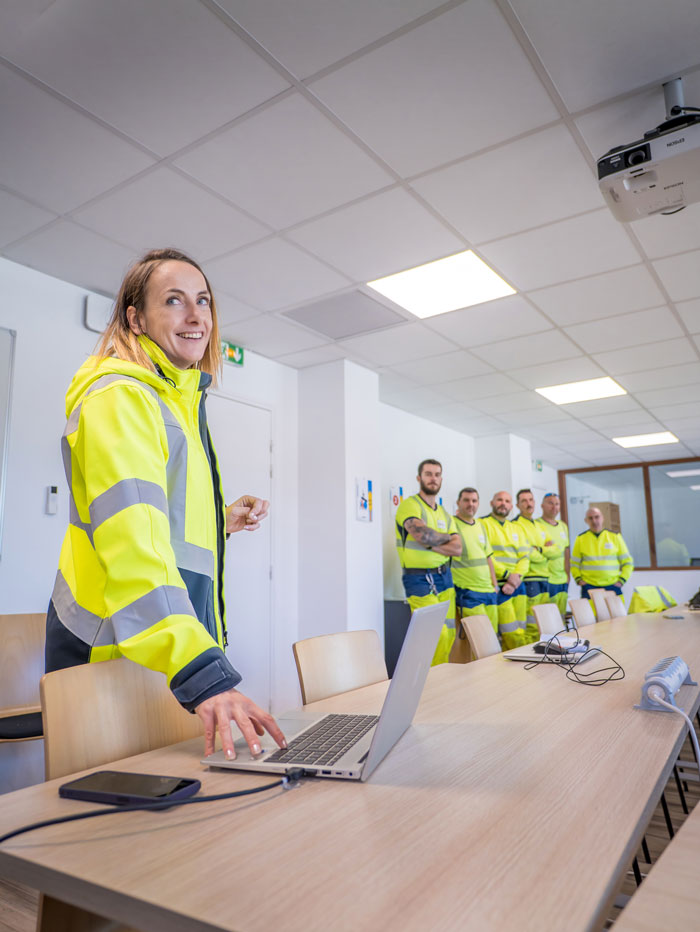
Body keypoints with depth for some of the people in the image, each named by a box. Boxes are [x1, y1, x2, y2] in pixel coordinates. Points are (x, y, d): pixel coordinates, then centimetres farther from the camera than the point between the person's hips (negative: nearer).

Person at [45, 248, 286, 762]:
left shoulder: (179, 401, 16)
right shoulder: (120, 396, -15)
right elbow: (132, 542, -30)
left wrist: (223, 520, 11)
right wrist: (205, 676, -38)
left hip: (176, 639, 9)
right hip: (112, 650, -9)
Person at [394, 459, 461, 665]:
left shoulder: (445, 514, 15)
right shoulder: (409, 505, -6)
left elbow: (457, 549, 4)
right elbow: (423, 535, -22)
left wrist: (431, 543, -10)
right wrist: (446, 537, -2)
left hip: (444, 577, 7)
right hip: (419, 579, -7)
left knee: (449, 634, 6)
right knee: (438, 634, -11)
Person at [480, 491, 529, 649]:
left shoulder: (514, 528, 19)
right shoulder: (483, 523, -3)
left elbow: (524, 558, 14)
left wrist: (516, 576, -4)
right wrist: (507, 575, -13)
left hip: (516, 585, 7)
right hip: (498, 586, -7)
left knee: (521, 632, 6)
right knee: (514, 635, -11)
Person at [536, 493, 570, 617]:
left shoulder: (563, 526, 16)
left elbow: (566, 553, 20)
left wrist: (568, 576, 16)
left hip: (563, 581, 7)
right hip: (546, 581, -7)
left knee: (561, 617, 8)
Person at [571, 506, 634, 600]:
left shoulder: (615, 537, 6)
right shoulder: (581, 539, 5)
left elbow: (627, 562, 11)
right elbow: (574, 563, 11)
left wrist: (621, 580, 0)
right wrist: (578, 579, -2)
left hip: (613, 587, 1)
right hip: (589, 587, -1)